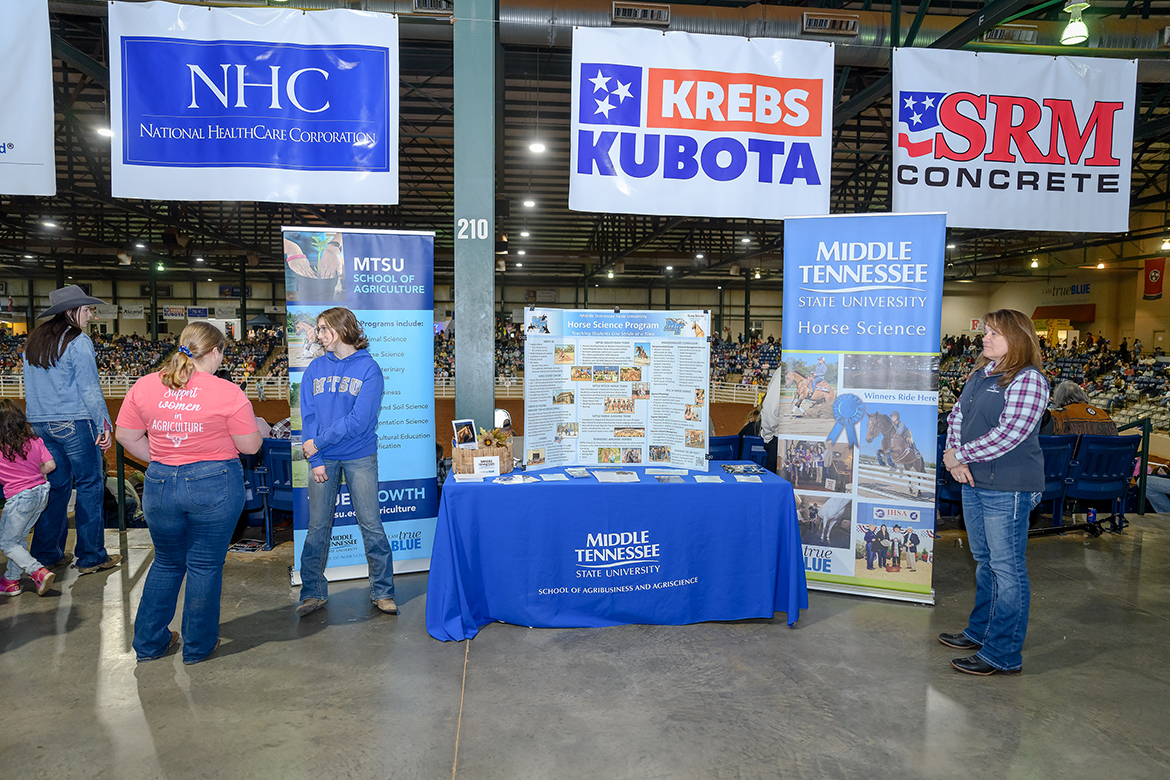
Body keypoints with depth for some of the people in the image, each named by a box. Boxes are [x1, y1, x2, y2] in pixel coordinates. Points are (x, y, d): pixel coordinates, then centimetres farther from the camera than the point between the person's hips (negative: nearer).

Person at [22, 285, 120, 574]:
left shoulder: (33, 342, 13)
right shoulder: (78, 342, -11)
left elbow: (32, 387, 17)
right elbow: (90, 389, -13)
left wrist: (38, 421, 22)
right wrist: (105, 426, -10)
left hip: (41, 424, 8)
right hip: (75, 422, -7)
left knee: (56, 485, 15)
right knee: (89, 485, 0)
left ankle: (46, 554, 21)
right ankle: (90, 557, 4)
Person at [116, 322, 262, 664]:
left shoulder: (145, 386, -1)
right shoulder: (228, 393, -13)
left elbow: (126, 437, 6)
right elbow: (250, 446, -8)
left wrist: (159, 460, 17)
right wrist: (258, 427, 13)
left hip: (160, 484, 4)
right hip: (214, 485, -4)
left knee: (167, 562, 22)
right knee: (205, 565, 10)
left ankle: (148, 642, 32)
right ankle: (198, 646, 23)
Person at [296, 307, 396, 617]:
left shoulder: (369, 368, -4)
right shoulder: (315, 368, 8)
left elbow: (359, 420, -13)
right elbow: (308, 416, 3)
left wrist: (318, 443, -12)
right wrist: (315, 460, -7)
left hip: (359, 457, -3)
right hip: (322, 458, 3)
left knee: (371, 525, 0)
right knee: (317, 528, 7)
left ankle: (382, 592, 13)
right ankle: (313, 593, 21)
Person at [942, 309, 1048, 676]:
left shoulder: (1028, 379, -13)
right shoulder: (979, 374, 13)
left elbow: (1008, 434, -21)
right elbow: (957, 416, 12)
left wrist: (958, 455, -15)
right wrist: (954, 455, -6)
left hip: (1008, 487, -8)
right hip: (973, 481, 8)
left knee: (1006, 567, -1)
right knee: (984, 561, 19)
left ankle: (1004, 654, 8)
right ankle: (980, 631, 34)